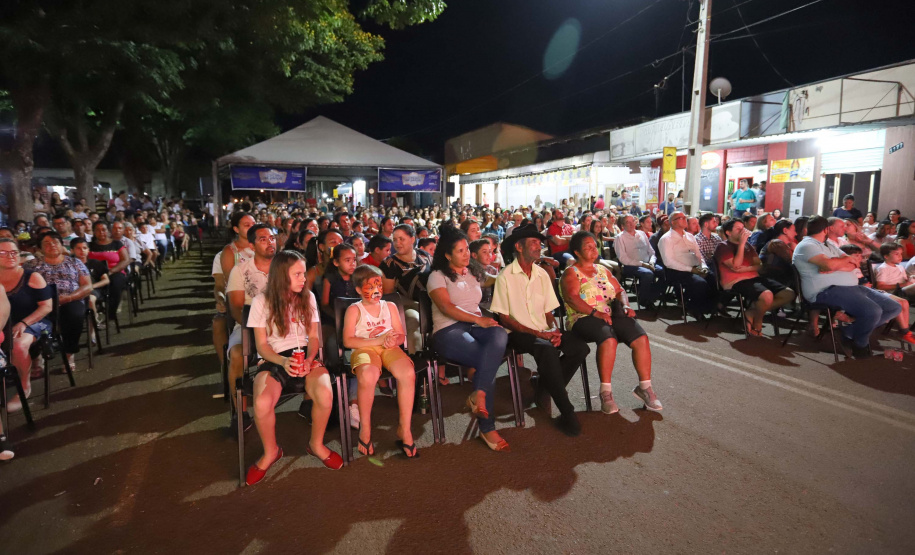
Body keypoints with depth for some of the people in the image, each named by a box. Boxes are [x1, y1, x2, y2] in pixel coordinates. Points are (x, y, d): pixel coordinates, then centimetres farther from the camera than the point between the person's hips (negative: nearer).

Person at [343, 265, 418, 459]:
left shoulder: (390, 306, 19)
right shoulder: (354, 310, 7)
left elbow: (400, 335, 16)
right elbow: (348, 340, -4)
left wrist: (393, 340, -10)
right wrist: (378, 340, -13)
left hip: (389, 349, 3)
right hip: (364, 349, -3)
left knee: (408, 373, -30)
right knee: (367, 377, -38)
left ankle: (405, 429, -16)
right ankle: (365, 429, -14)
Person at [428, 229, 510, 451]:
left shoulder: (475, 272, 26)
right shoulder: (438, 276, 7)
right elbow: (446, 307, -9)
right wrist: (477, 319, -18)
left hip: (476, 325, 5)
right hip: (448, 330, -5)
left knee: (500, 335, -35)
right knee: (486, 361, -33)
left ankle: (478, 395, -37)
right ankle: (487, 428, -23)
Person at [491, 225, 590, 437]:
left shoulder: (542, 274, 11)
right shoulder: (506, 276, -6)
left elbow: (549, 312, 13)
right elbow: (504, 318, -9)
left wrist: (554, 330, -9)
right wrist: (538, 334, -16)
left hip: (544, 332, 6)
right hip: (518, 333, -6)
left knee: (580, 347, -18)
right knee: (547, 349, -35)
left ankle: (545, 384, 4)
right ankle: (566, 412, -22)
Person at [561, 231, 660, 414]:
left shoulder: (602, 270, 24)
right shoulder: (571, 273, 3)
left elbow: (619, 291, 20)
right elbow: (572, 298, -12)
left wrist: (625, 305, -3)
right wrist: (595, 312, -23)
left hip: (611, 315, 6)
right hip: (584, 318, -6)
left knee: (641, 338, -20)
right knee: (609, 339, -36)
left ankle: (644, 386, -7)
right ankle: (606, 391, -26)